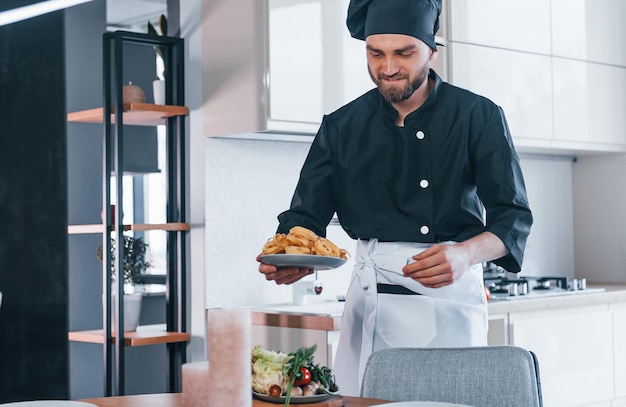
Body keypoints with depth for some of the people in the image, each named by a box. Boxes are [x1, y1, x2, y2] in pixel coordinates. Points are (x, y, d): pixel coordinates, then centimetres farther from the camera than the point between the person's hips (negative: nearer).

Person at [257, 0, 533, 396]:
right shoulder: (342, 126, 6)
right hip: (371, 299, 2)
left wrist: (465, 255, -25)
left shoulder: (479, 117, -1)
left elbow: (513, 217, -4)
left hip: (453, 294, -1)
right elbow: (305, 215, 4)